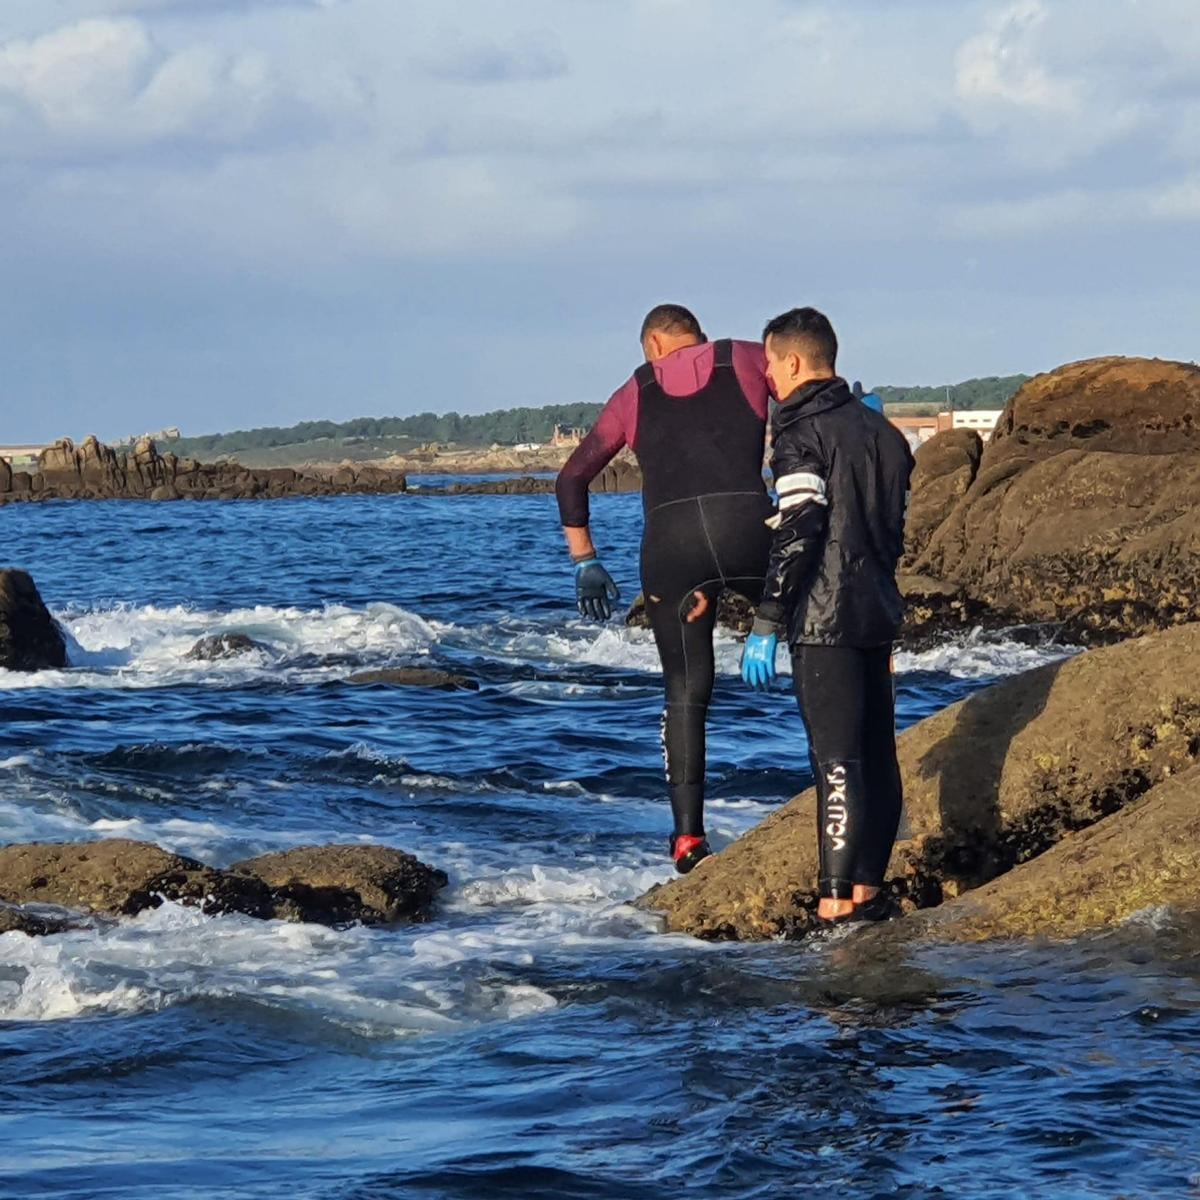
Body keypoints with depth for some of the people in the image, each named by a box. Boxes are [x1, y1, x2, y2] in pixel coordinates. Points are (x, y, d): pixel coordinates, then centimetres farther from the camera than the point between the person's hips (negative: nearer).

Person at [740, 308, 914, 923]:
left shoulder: (803, 434, -11)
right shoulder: (880, 429, 14)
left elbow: (796, 534, -18)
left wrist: (766, 624, -16)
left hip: (825, 619, -8)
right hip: (877, 616, 8)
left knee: (836, 759, -9)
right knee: (876, 753, 11)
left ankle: (838, 899, -11)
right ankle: (868, 887, 17)